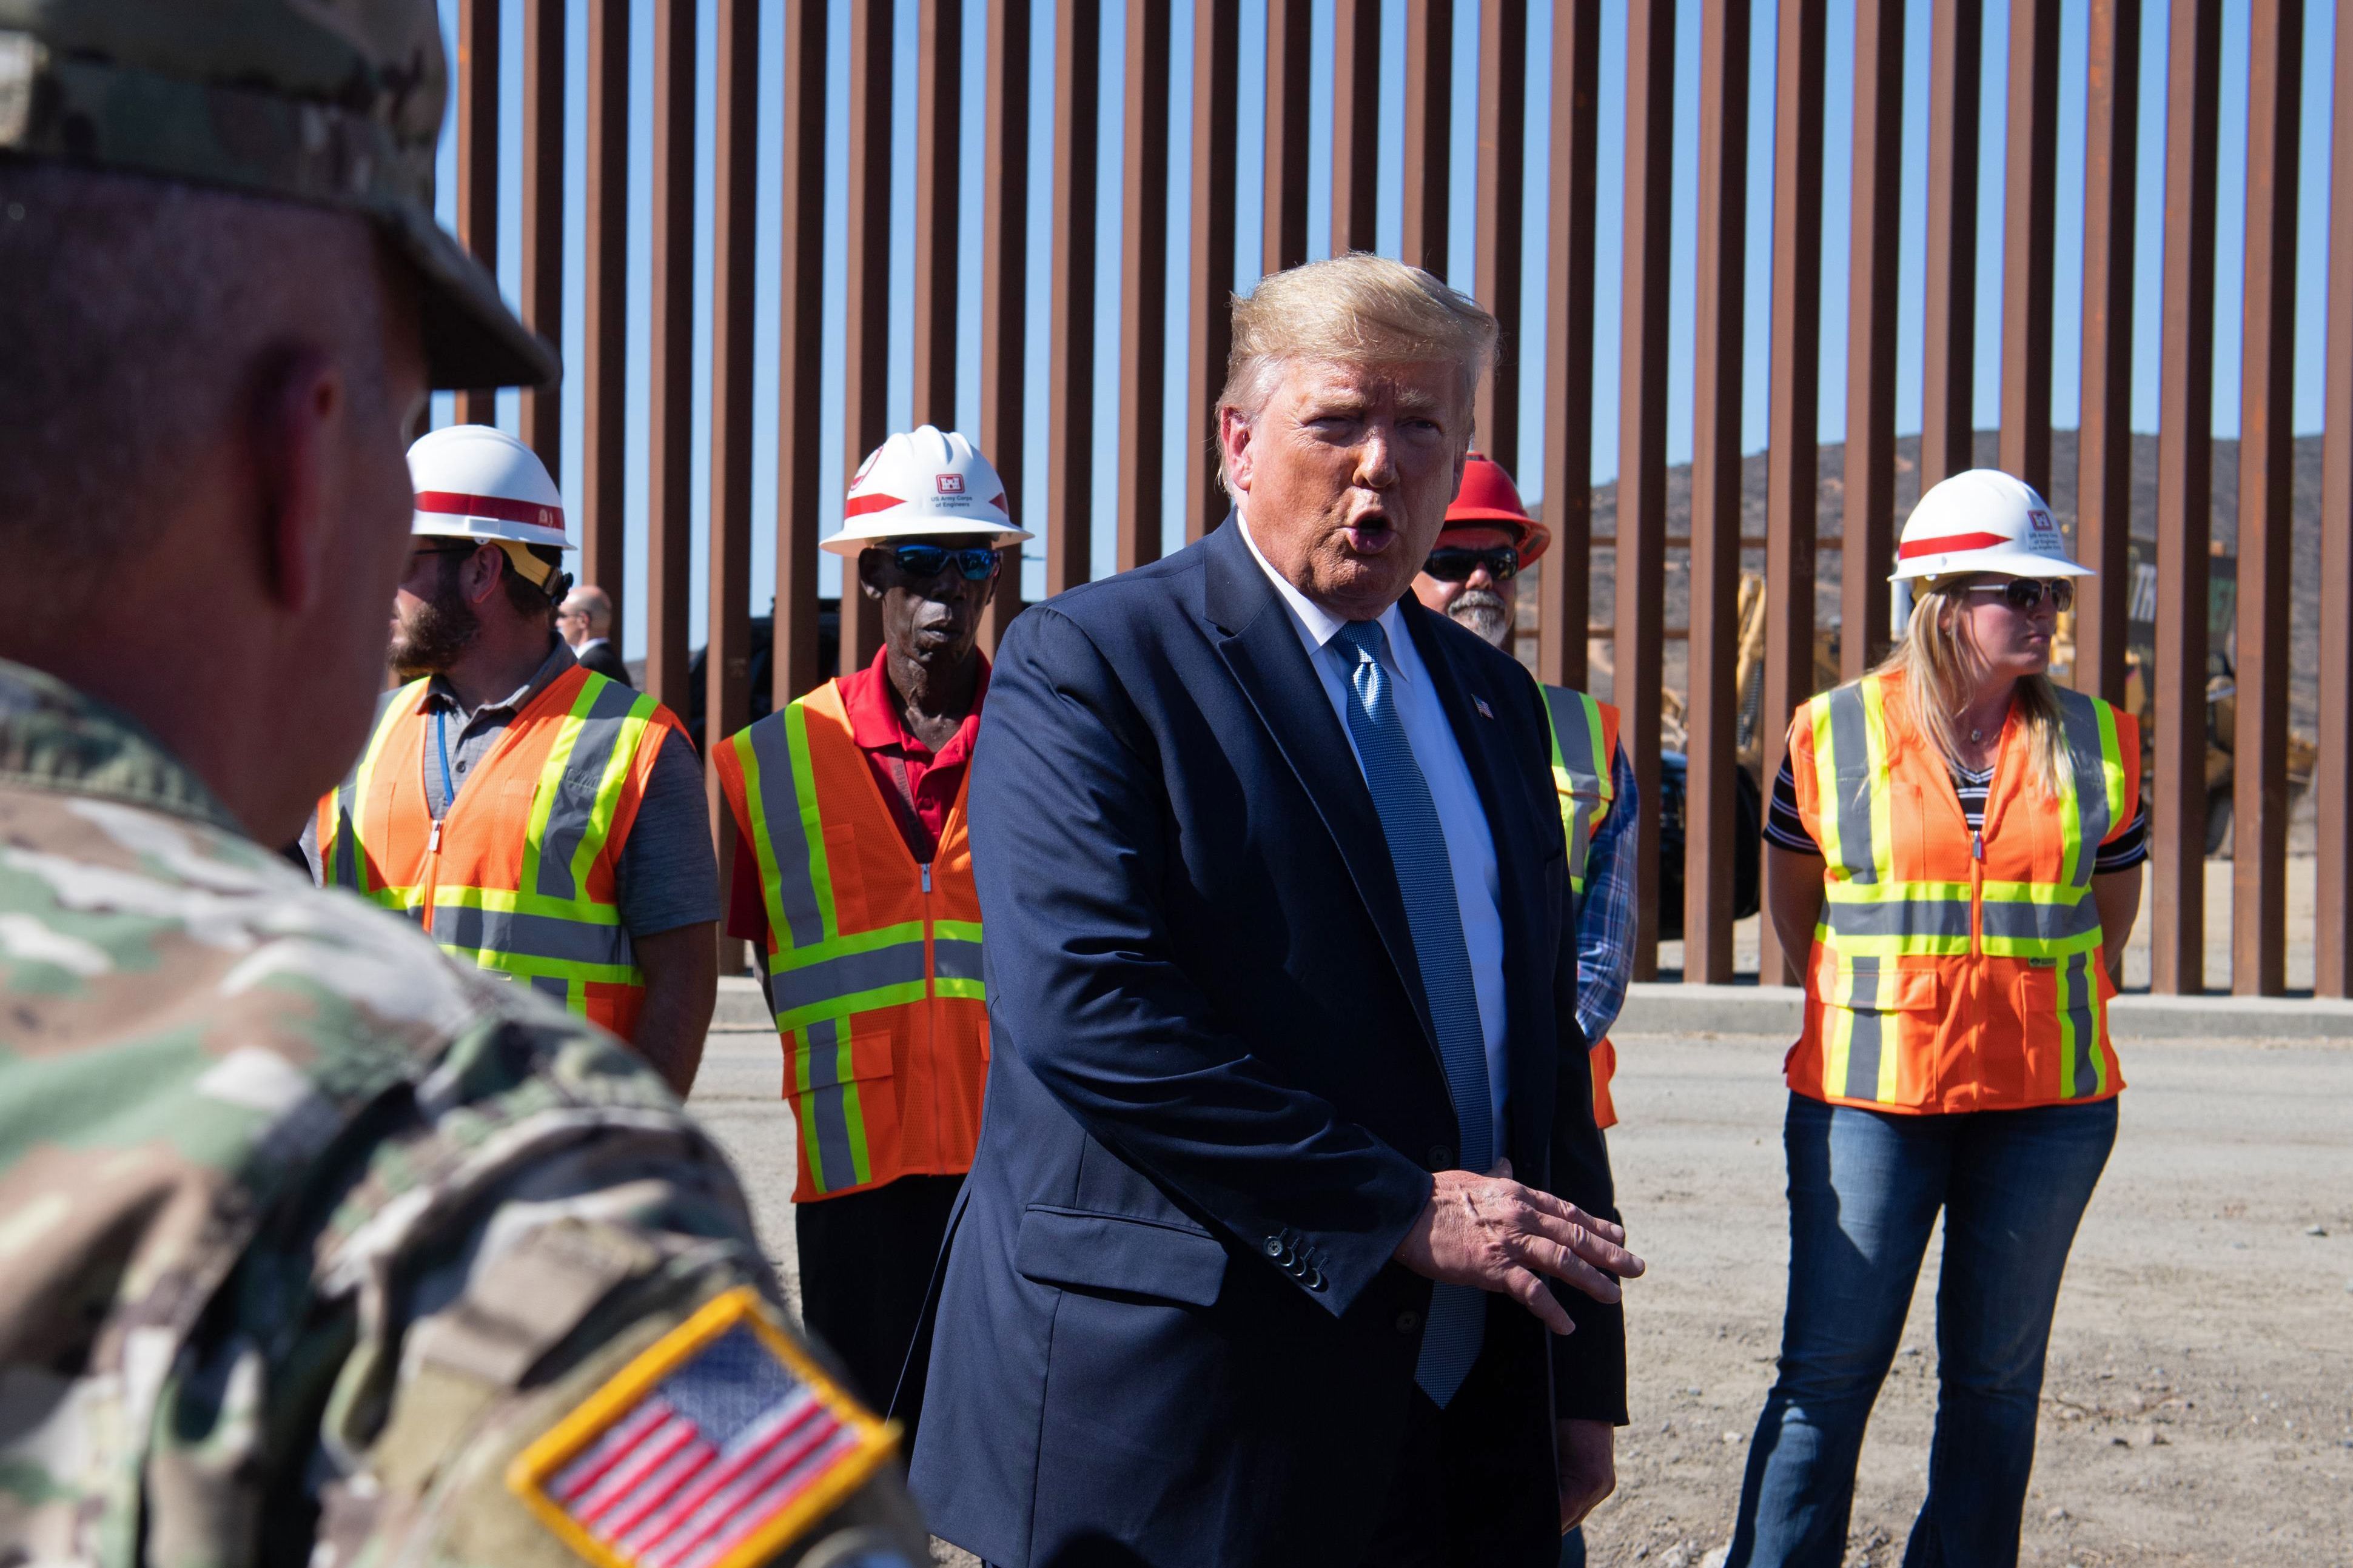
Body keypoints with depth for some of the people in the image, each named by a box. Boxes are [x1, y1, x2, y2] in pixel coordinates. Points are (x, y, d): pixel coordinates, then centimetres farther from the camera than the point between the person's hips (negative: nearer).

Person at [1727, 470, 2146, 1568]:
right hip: (1869, 1093, -2)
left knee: (1996, 1376, 8)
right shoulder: (1833, 733, 0)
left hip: (2047, 1104, 2)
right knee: (1828, 1371, -4)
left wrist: (2046, 1011, 12)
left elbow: (2115, 903, 16)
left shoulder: (2096, 741, 5)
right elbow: (1791, 896, 14)